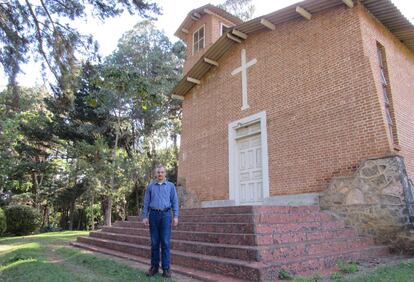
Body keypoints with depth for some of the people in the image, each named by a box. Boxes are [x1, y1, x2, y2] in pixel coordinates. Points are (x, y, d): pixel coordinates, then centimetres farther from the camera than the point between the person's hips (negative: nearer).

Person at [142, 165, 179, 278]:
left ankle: (166, 268, 6)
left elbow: (175, 202, 4)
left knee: (165, 242, -2)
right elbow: (146, 202, 9)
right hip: (153, 215, 1)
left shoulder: (170, 186, 6)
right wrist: (145, 216, 1)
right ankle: (154, 266, 16)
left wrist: (175, 216, -5)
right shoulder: (150, 186, 9)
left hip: (165, 215, -1)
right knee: (154, 242, 6)